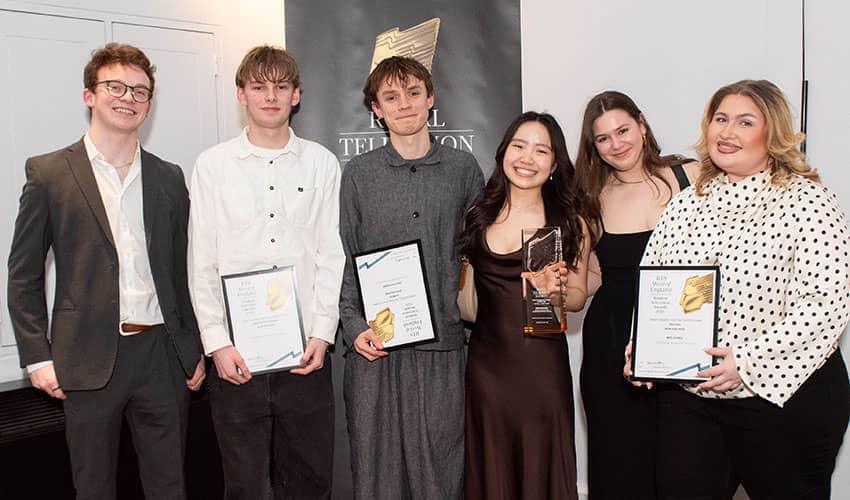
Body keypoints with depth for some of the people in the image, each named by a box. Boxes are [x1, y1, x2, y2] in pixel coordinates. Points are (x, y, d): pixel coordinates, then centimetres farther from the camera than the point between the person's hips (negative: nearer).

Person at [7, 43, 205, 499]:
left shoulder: (169, 178, 9)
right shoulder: (48, 173, 0)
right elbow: (23, 276, 1)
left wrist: (193, 351, 12)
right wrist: (37, 357, -5)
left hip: (161, 355, 3)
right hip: (89, 359, -2)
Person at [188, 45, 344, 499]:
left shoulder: (322, 164, 5)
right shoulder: (213, 165, 3)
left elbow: (331, 256, 4)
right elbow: (202, 263, 2)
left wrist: (322, 333, -4)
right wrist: (217, 343, -5)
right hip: (236, 352, 0)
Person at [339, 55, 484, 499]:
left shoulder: (463, 168, 8)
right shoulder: (358, 173, 5)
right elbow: (341, 257, 5)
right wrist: (354, 326, -6)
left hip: (442, 345, 1)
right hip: (375, 345, 0)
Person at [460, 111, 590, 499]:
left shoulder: (570, 223, 0)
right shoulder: (479, 216, 6)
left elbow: (578, 295, 5)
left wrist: (556, 292, -14)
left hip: (542, 363, -2)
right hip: (486, 361, 2)